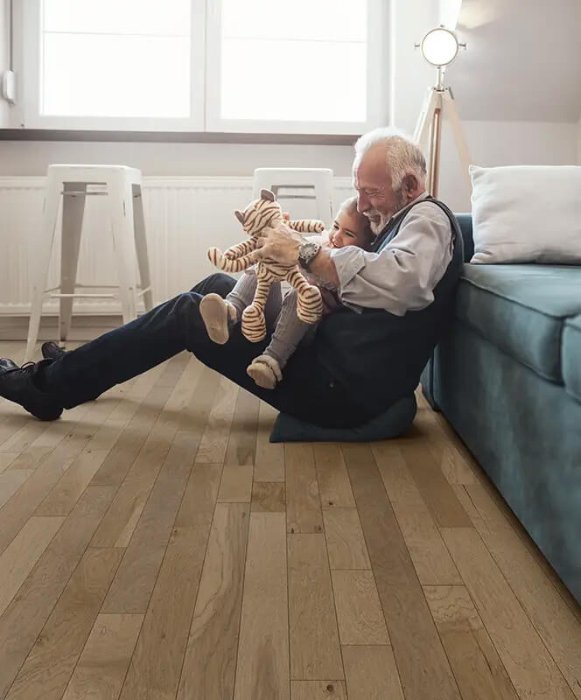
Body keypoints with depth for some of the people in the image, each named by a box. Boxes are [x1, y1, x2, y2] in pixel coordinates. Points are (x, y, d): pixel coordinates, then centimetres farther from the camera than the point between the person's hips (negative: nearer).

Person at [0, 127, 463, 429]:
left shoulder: (428, 218, -12)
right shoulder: (402, 220, 19)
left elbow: (402, 283, -36)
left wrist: (307, 255, -32)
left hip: (345, 389, -9)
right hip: (333, 355, 9)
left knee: (188, 313, -5)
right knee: (215, 287, 16)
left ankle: (50, 385, 9)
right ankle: (75, 372, 26)